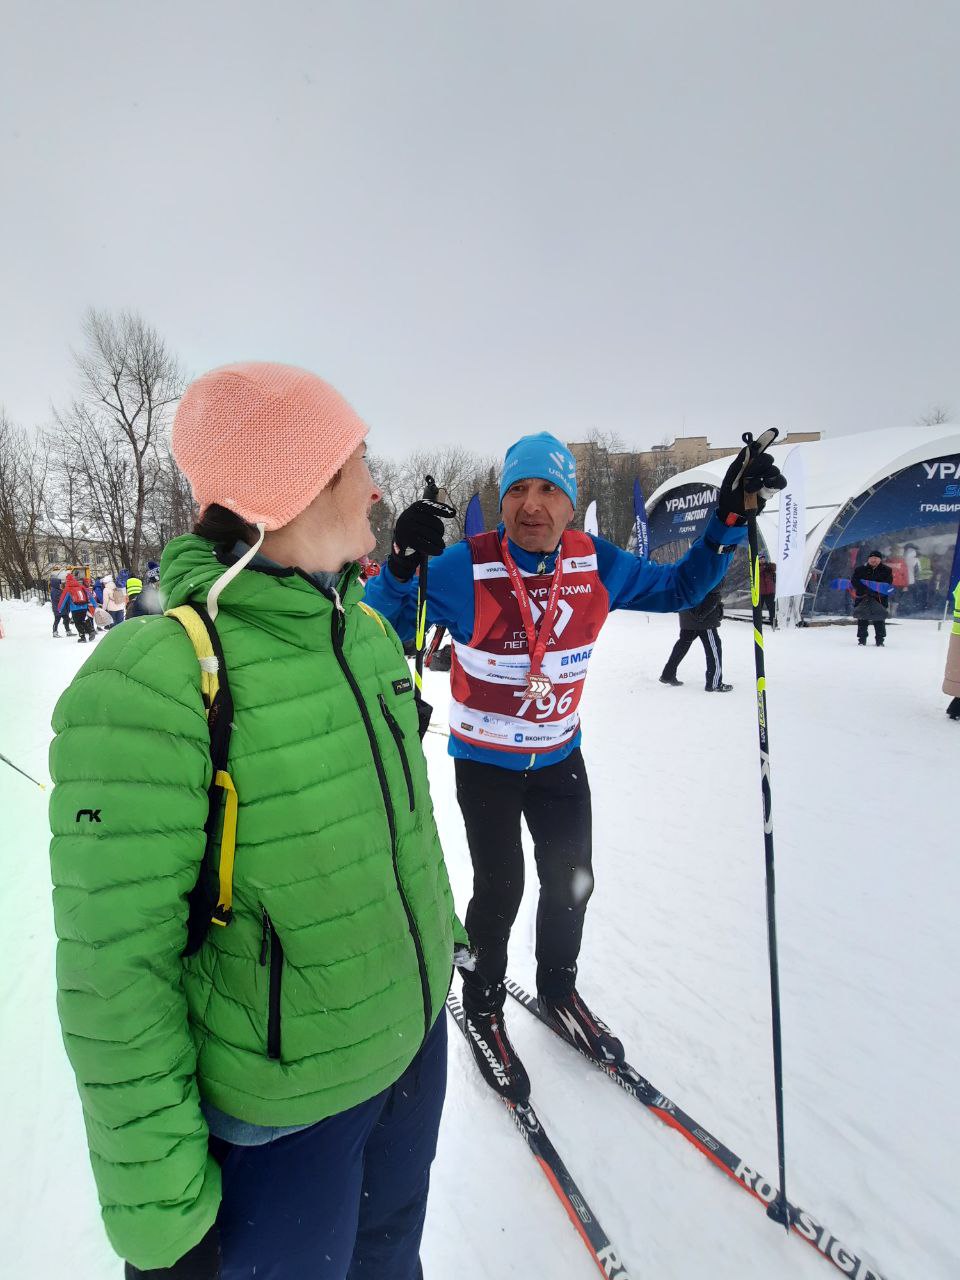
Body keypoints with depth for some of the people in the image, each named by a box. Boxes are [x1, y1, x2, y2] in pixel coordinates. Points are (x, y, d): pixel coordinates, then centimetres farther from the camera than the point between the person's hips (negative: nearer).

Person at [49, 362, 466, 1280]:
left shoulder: (365, 631, -4)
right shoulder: (153, 678, -27)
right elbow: (115, 963, -22)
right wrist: (154, 1196, -13)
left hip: (415, 1031, 6)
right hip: (281, 1112, -6)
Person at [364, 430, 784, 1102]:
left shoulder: (597, 564, -10)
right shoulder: (464, 567, -21)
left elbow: (679, 588, 4)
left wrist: (730, 517, -8)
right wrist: (402, 565, -38)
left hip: (559, 755, 4)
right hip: (484, 761, -4)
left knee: (572, 880, 15)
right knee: (499, 888, 1)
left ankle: (558, 987, 44)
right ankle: (483, 1008, 31)